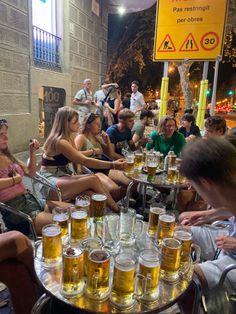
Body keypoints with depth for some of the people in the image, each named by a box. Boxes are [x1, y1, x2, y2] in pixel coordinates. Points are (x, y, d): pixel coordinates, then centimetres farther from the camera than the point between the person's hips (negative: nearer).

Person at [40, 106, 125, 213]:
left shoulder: (69, 138, 9)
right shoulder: (60, 142, -21)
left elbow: (80, 159, 6)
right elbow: (85, 161, -25)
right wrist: (112, 165, -26)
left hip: (62, 176, 9)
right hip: (51, 180, -9)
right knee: (93, 179, -23)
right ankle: (118, 212, -15)